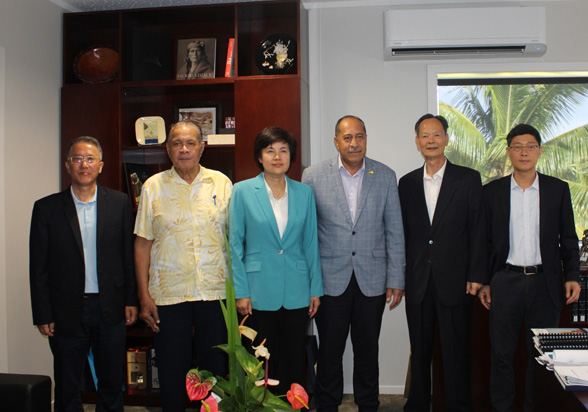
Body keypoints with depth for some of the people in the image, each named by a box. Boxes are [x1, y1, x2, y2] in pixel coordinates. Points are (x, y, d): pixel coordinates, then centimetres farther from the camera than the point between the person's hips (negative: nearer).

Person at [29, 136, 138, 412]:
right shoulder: (46, 208, -2)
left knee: (112, 384, 13)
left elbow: (129, 255, 4)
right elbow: (39, 267, -1)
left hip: (110, 308, 1)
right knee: (67, 388, 11)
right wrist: (42, 315, -4)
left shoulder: (119, 203, 2)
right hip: (67, 312, -1)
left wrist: (131, 300, 1)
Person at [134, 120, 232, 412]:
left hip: (215, 291, 1)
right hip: (168, 294, 0)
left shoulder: (221, 184, 4)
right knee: (172, 370, 8)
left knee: (215, 368, 9)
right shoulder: (153, 187, 3)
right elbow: (143, 243, 3)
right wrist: (144, 295, -1)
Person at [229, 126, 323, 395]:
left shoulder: (304, 193, 5)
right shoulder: (242, 191, -2)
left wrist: (315, 289, 5)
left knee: (292, 361, 10)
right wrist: (240, 292, -6)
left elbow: (311, 244, 8)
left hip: (296, 294, 2)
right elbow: (235, 245, -1)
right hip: (259, 294, -2)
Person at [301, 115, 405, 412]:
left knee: (368, 351, 12)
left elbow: (394, 232, 4)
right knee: (329, 351, 8)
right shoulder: (313, 176, -1)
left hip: (372, 280, 1)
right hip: (330, 280, -1)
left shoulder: (385, 176, 3)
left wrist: (396, 280, 2)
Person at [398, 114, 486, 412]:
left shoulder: (468, 179, 1)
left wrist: (476, 276, -7)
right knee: (419, 351, 11)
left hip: (454, 281, -2)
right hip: (417, 281, 3)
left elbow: (478, 230, -2)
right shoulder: (407, 183, 9)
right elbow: (403, 232, 10)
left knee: (456, 351, 5)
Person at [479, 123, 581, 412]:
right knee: (501, 354, 6)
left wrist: (572, 276, -2)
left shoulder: (558, 189, 5)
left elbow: (568, 239, 8)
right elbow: (485, 241, 6)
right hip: (505, 282, 0)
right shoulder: (492, 191, 4)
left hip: (545, 282, 1)